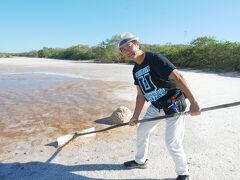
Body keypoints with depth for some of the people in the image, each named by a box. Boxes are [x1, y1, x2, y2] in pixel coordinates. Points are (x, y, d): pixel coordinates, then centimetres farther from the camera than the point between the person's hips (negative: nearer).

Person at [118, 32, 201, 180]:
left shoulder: (154, 58, -20)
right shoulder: (136, 70, 5)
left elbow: (178, 77, -27)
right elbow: (141, 95, 8)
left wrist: (193, 103, -30)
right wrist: (136, 116, 3)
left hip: (174, 104, -8)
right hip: (156, 106, 8)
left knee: (172, 143, -8)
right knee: (142, 131, 16)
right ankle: (140, 161, 40)